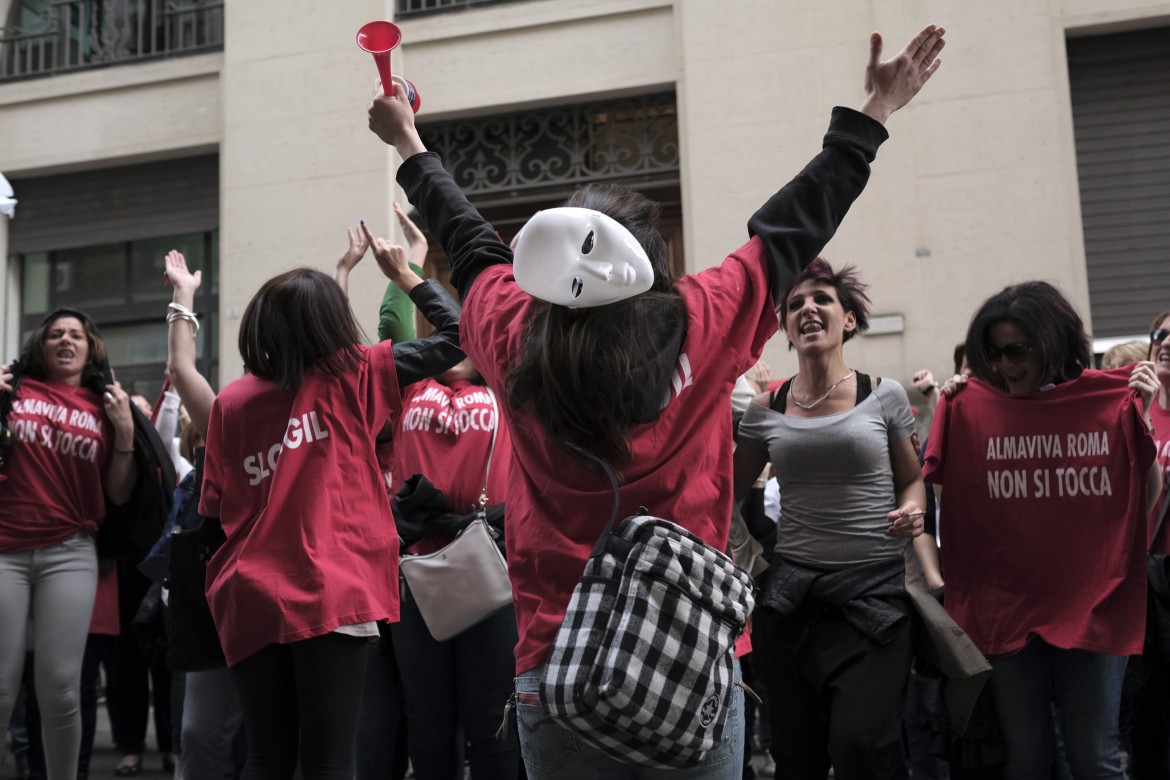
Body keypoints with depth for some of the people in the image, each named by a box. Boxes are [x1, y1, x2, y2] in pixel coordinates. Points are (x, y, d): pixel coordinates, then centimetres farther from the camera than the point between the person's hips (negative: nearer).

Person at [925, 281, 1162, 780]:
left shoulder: (1110, 399, -2)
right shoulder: (972, 405, 0)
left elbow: (1147, 500, 0)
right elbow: (942, 491, 2)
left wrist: (1141, 415, -10)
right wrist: (945, 410, -5)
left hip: (1092, 606, -1)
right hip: (1006, 609, 1)